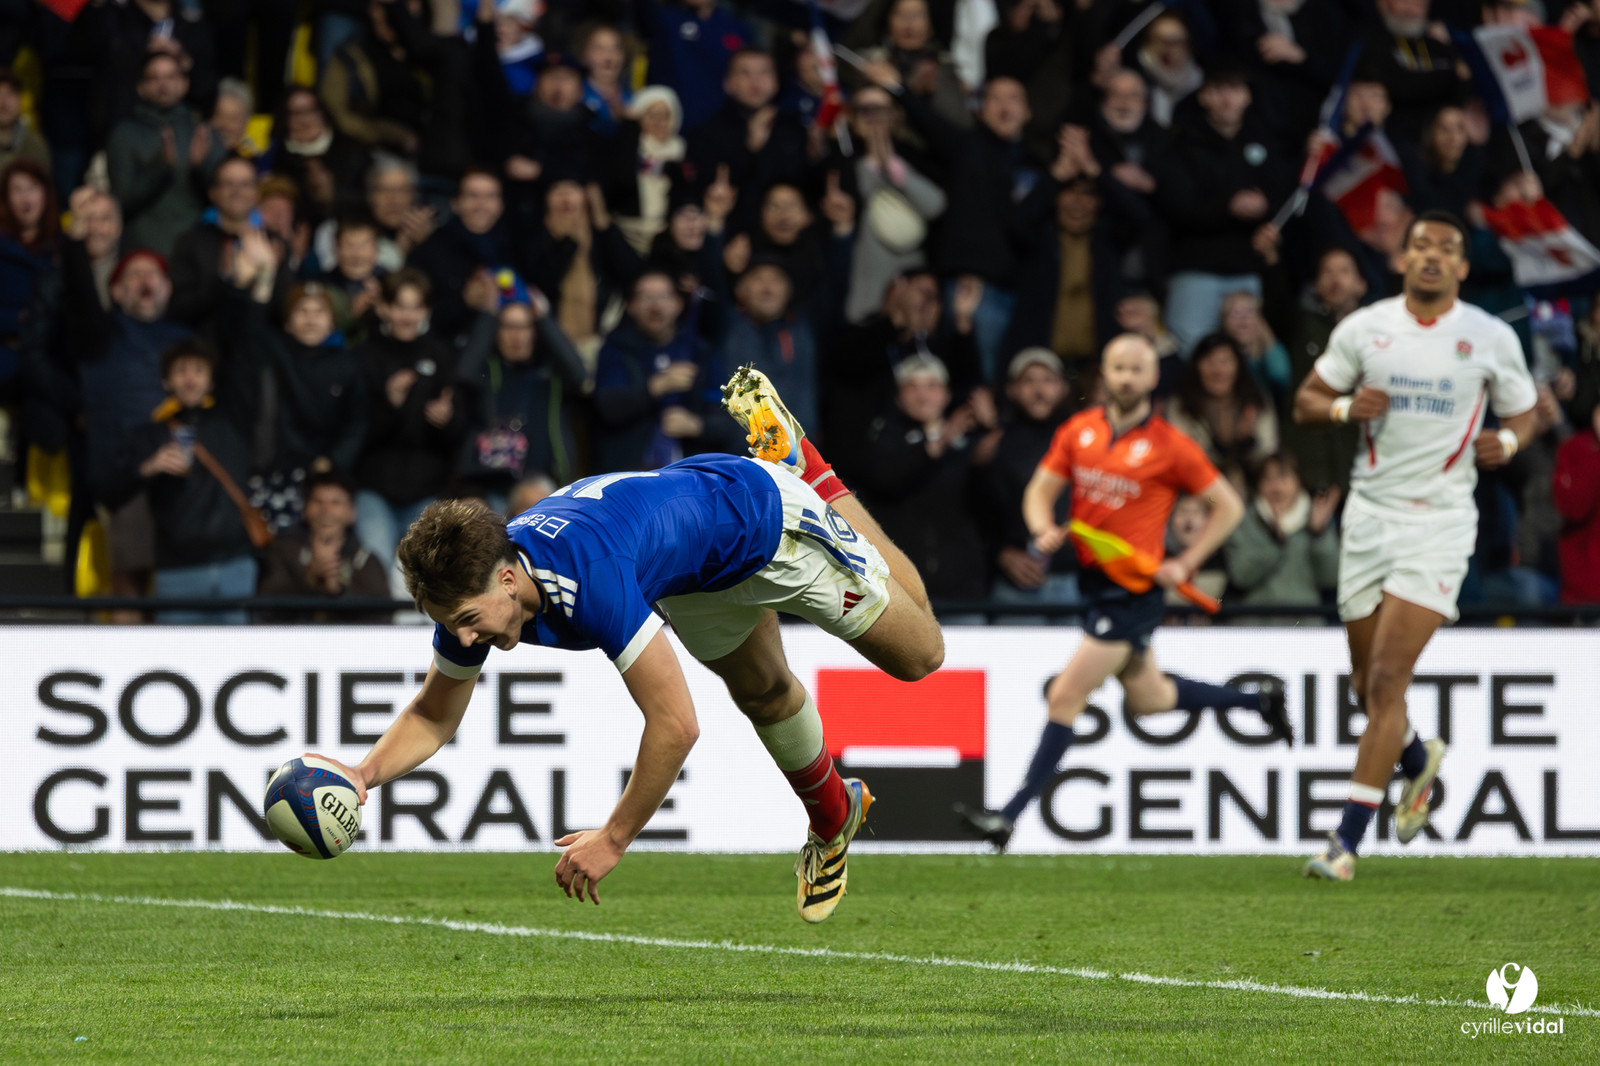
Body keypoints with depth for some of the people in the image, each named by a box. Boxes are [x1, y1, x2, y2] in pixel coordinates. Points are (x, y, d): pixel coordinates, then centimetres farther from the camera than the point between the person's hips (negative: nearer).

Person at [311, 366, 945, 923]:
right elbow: (434, 715, -11)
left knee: (917, 656, 16)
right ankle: (832, 820, 53)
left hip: (765, 517, -6)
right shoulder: (469, 590, -26)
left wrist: (612, 839, -41)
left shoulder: (593, 579, -48)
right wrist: (365, 774, -30)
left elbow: (675, 723, -46)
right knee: (765, 696, 25)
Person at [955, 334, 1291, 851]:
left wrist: (1185, 564, -11)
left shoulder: (1169, 445, -10)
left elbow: (1228, 505, -3)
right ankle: (1259, 699, 42)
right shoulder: (1079, 430, 4)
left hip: (1134, 590, -7)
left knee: (1066, 696, -13)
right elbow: (1041, 489, 9)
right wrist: (1045, 529, -13)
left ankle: (1010, 816, -11)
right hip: (1092, 580, 7)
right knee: (1146, 699, 21)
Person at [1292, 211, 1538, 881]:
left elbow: (1524, 414, 12)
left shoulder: (1492, 338, 0)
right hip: (1370, 515, 3)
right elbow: (1306, 401, 11)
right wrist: (1345, 407, -11)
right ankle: (1418, 762, 44)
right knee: (1368, 686, 10)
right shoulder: (1363, 329, 3)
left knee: (1387, 678, -14)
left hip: (1440, 519, -3)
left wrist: (1507, 441, -10)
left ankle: (1348, 838, -13)